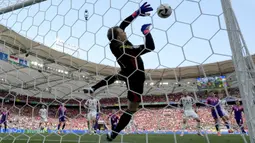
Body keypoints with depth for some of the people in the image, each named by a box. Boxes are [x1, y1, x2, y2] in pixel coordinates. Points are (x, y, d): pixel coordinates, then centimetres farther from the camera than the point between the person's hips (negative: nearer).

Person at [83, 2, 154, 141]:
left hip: (127, 73, 9)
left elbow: (124, 23, -2)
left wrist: (138, 12, -4)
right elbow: (150, 47, -37)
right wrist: (146, 30, -22)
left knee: (115, 76, 43)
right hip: (135, 78, -8)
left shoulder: (115, 43, -13)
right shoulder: (122, 48, -34)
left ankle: (91, 89, 47)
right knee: (132, 109, 2)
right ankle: (112, 135, 9)